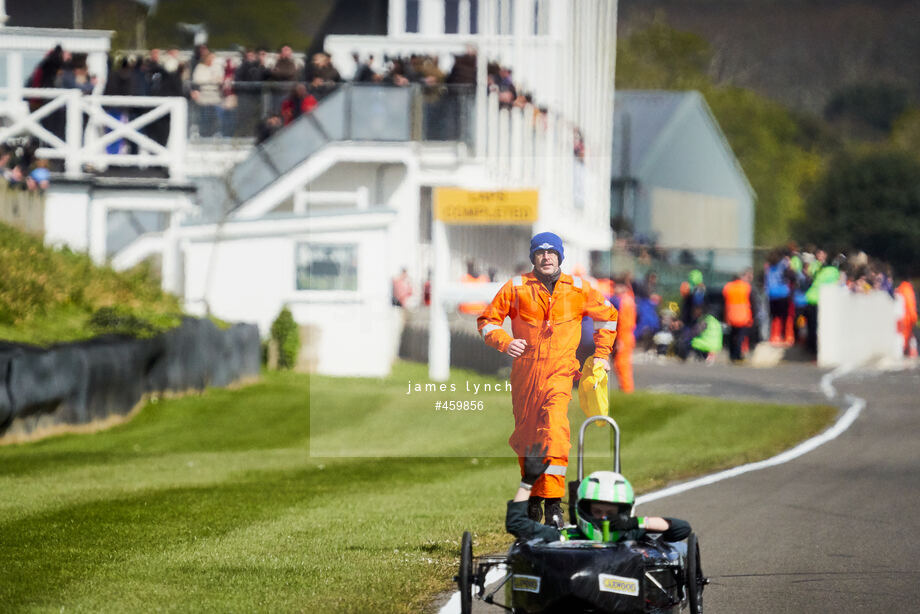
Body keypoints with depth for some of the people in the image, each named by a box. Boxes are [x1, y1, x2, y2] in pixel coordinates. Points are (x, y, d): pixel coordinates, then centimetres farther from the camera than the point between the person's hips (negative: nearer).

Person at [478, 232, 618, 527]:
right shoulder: (517, 287, 5)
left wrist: (601, 353, 17)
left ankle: (553, 500, -23)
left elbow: (606, 314, 22)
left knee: (554, 428, -22)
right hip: (525, 369, 2)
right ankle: (533, 498, 26)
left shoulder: (578, 289, 7)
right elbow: (488, 319, 11)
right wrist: (504, 342, -7)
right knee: (526, 434, 8)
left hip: (560, 370, -2)